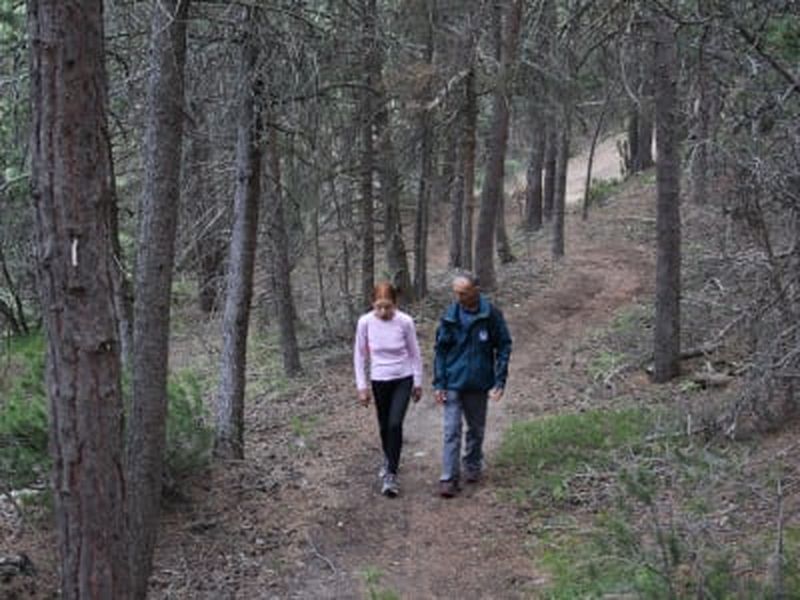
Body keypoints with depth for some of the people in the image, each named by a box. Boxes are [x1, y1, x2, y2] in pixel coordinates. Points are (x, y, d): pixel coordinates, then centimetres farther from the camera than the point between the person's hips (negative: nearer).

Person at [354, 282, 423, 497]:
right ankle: (389, 459, 42)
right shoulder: (365, 322, -14)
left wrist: (418, 383, 4)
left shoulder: (405, 322, -16)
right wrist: (362, 386, -2)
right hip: (379, 380, 2)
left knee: (395, 424, -14)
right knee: (385, 426, 14)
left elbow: (414, 353, -2)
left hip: (403, 379, -2)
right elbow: (359, 355, -2)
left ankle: (391, 475, -4)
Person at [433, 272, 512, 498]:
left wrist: (499, 382, -9)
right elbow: (440, 350, 2)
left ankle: (473, 466, 35)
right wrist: (439, 384, -3)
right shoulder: (450, 315, -4)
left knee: (476, 429, 15)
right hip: (453, 384, 0)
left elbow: (503, 346, -3)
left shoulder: (491, 314, -8)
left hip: (479, 384, 0)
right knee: (451, 431, -5)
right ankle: (449, 479, -3)